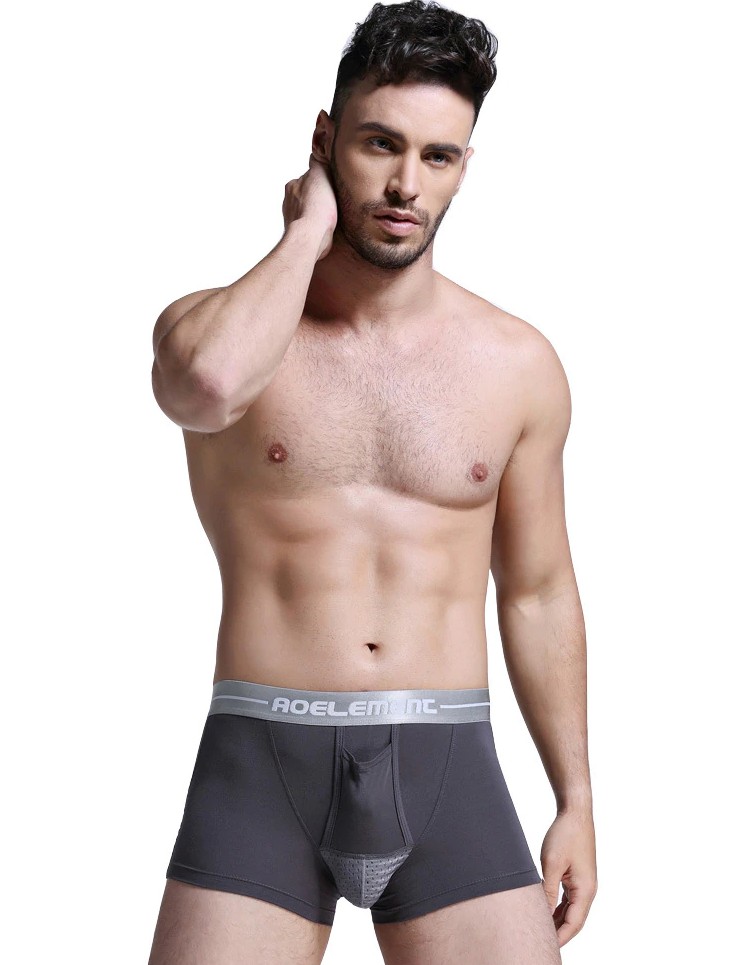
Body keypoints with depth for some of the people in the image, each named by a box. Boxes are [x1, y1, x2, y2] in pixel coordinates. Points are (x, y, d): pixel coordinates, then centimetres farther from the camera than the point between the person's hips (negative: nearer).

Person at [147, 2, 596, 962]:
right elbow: (209, 384, -28)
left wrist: (577, 801, 12)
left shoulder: (518, 364, 6)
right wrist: (308, 230, -11)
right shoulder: (216, 324, 0)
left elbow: (538, 592, 13)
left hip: (447, 775, 2)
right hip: (260, 772, -1)